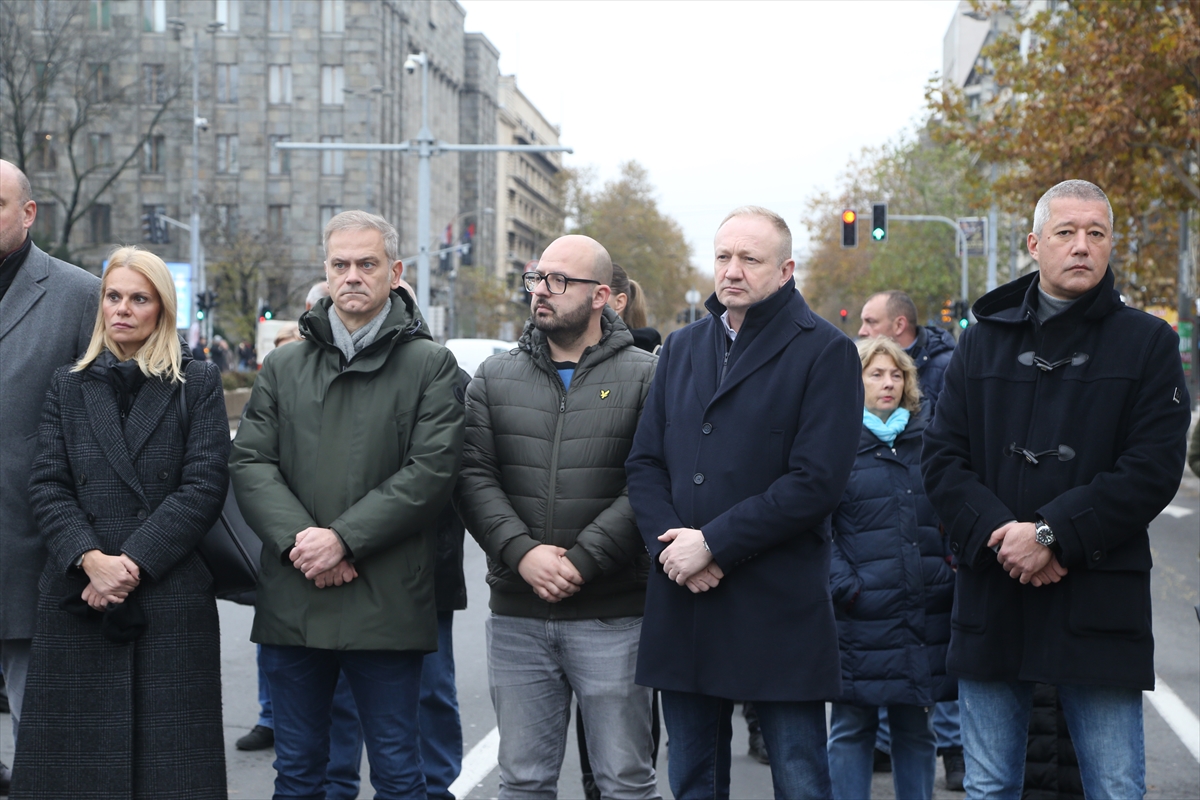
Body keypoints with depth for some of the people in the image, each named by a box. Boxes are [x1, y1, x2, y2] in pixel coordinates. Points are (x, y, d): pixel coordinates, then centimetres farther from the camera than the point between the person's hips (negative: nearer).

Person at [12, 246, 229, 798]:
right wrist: (91, 560, -12)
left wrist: (133, 563, -12)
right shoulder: (68, 385, 14)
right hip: (76, 602, 2)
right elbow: (46, 484, 4)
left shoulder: (198, 385, 6)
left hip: (171, 597, -2)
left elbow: (205, 486, -4)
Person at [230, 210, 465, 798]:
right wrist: (300, 539, -12)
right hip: (291, 601, 4)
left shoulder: (429, 365, 2)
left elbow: (432, 470, -8)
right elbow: (249, 463, 4)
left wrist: (343, 538, -15)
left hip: (385, 603, -3)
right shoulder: (284, 367, 13)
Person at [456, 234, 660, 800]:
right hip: (517, 616, 3)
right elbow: (473, 476, 1)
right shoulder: (495, 377, 10)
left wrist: (581, 561, -17)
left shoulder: (642, 377, -1)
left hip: (613, 617, -3)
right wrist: (521, 552, -14)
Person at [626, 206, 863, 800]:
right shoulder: (681, 348, 15)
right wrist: (668, 543, -7)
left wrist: (714, 543, -14)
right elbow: (643, 462, 11)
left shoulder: (824, 351, -4)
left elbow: (816, 481, -13)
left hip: (780, 611, -5)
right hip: (681, 604, 5)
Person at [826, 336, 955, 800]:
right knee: (852, 730, 3)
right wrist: (841, 584, -14)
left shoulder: (927, 439, 13)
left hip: (925, 616, 4)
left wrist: (955, 575, 6)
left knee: (916, 729, 11)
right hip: (860, 617, -4)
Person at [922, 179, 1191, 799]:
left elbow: (1154, 467, -7)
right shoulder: (983, 341, 11)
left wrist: (1054, 533, -16)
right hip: (990, 602, 2)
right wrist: (996, 533, -12)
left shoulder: (1148, 343, 4)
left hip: (1099, 606, -2)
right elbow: (941, 458, 5)